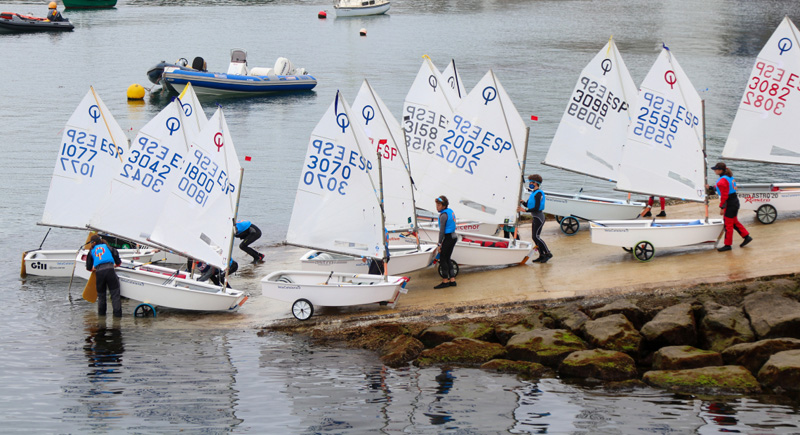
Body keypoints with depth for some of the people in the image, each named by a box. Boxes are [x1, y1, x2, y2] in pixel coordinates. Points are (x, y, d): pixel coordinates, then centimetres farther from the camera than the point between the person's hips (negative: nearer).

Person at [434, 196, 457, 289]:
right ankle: (452, 280, 12)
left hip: (448, 238, -9)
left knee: (442, 259, 0)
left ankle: (445, 281, 4)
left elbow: (442, 231, -18)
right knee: (447, 259, 14)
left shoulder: (443, 215, -17)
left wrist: (439, 244, -14)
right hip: (453, 236, 9)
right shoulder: (451, 211, 10)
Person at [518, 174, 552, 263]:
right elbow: (528, 205, 18)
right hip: (535, 217, 10)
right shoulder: (533, 193, 15)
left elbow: (536, 208, -22)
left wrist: (525, 210, -23)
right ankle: (541, 255, 12)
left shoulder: (538, 194, -16)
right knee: (535, 237, 8)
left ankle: (548, 253, -7)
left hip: (539, 217, -10)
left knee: (536, 236, -13)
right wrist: (523, 202, -1)